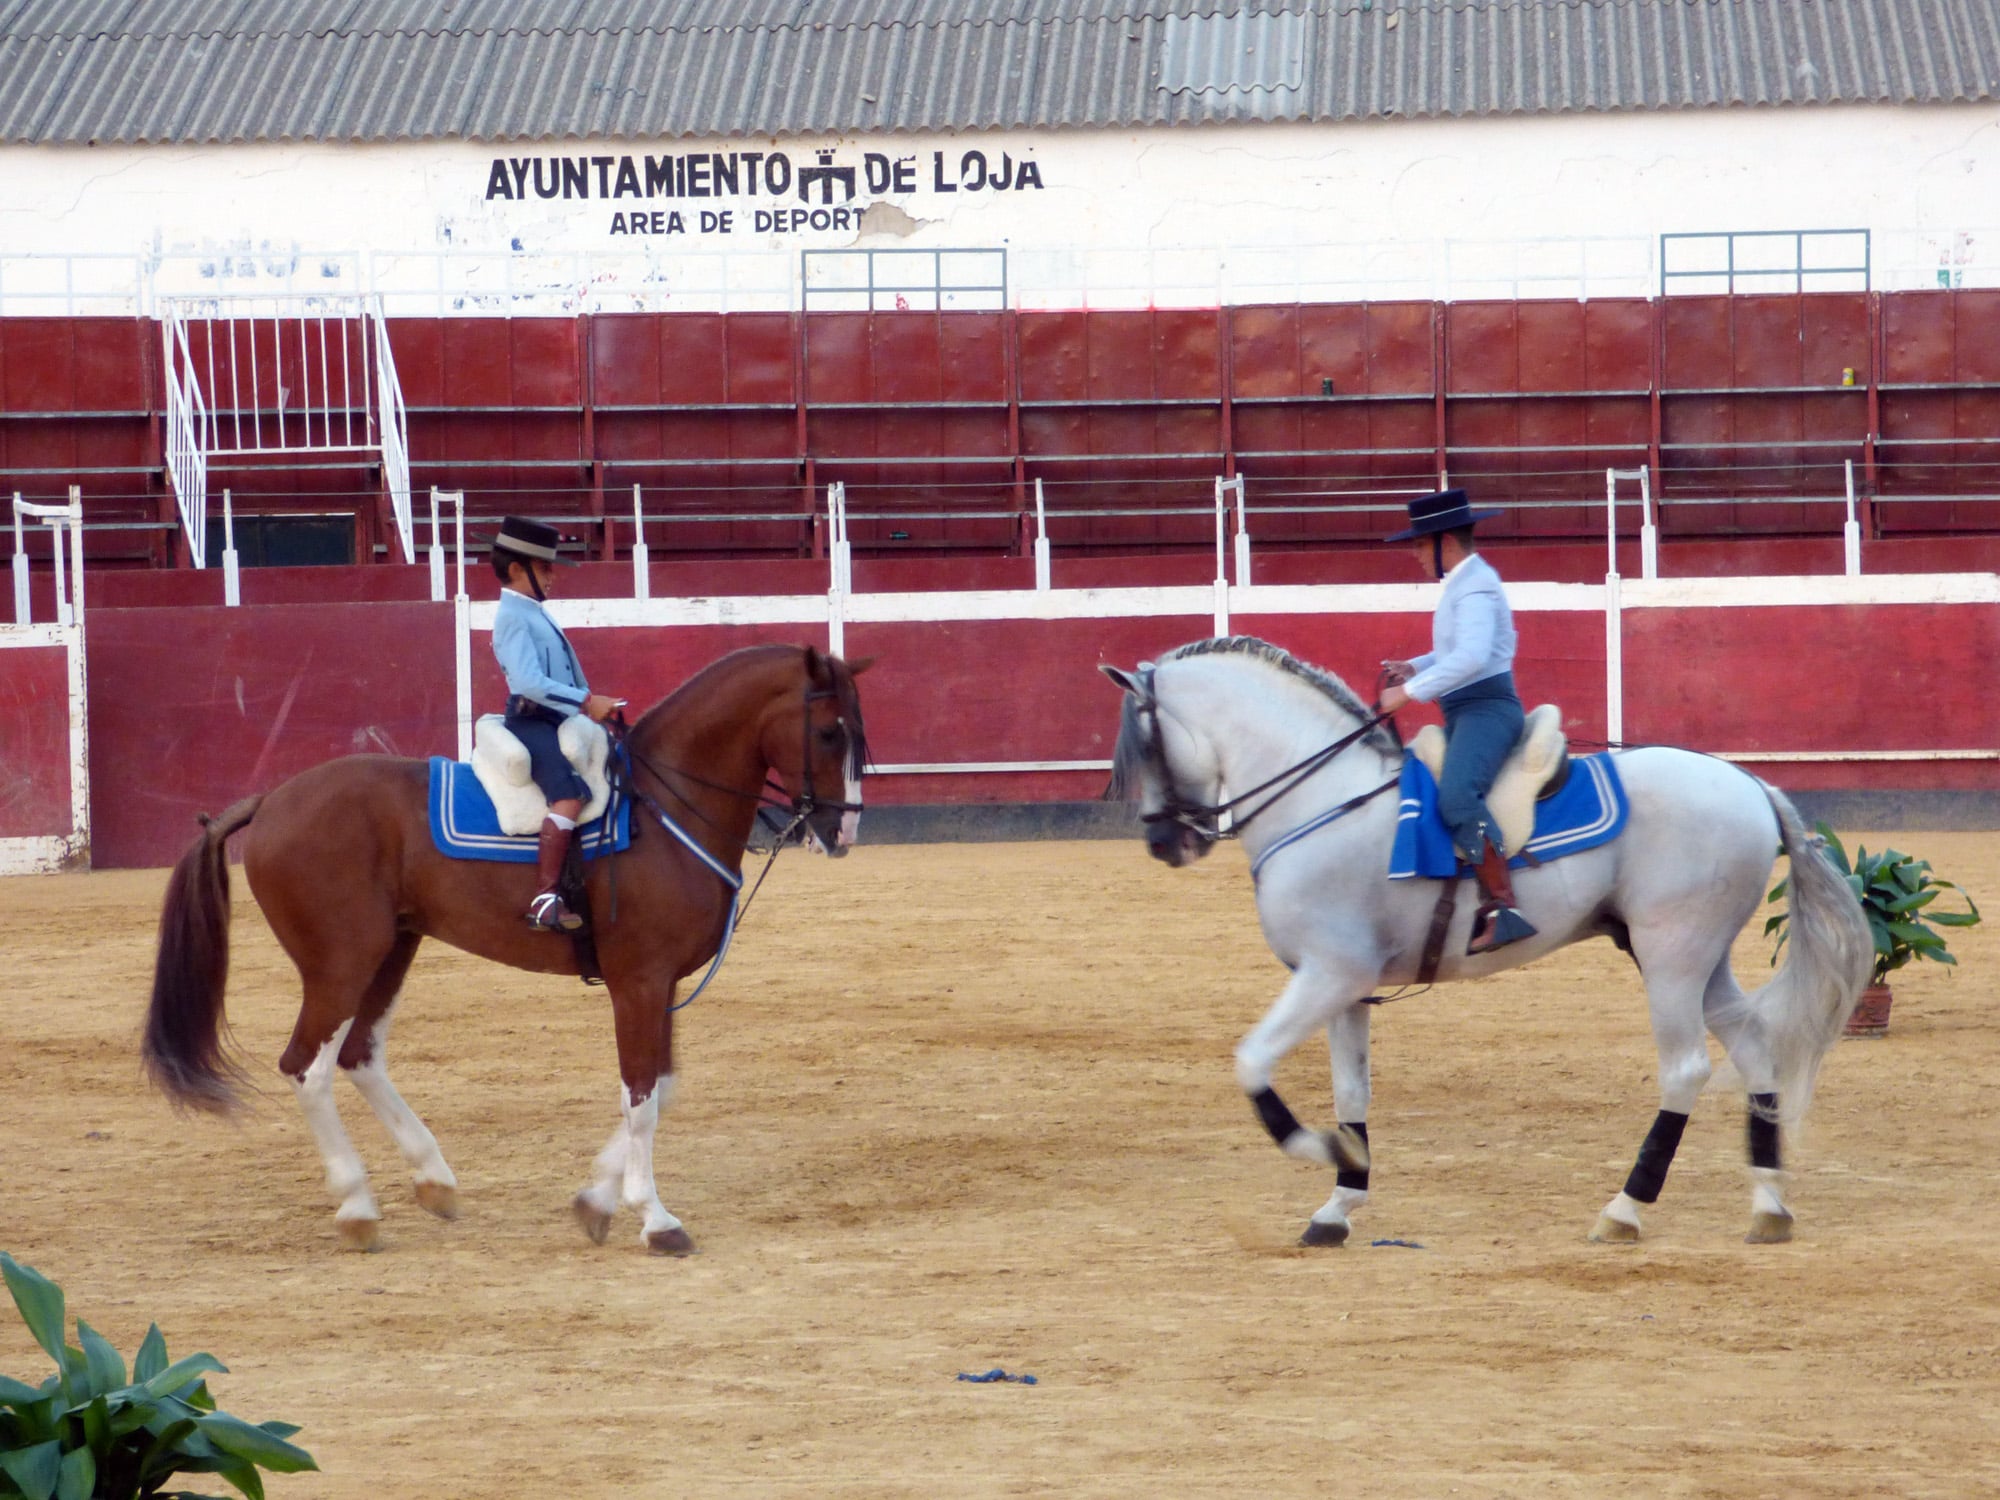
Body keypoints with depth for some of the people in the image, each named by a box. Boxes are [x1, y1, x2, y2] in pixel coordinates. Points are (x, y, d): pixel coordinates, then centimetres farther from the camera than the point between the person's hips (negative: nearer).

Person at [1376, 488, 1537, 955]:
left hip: (1487, 708, -12)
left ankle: (1504, 909, -41)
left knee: (1456, 795, -33)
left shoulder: (1476, 585, -12)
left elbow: (1471, 656, -26)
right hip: (1463, 715, 12)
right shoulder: (1462, 583, 20)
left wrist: (1409, 692, -24)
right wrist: (1413, 667, 14)